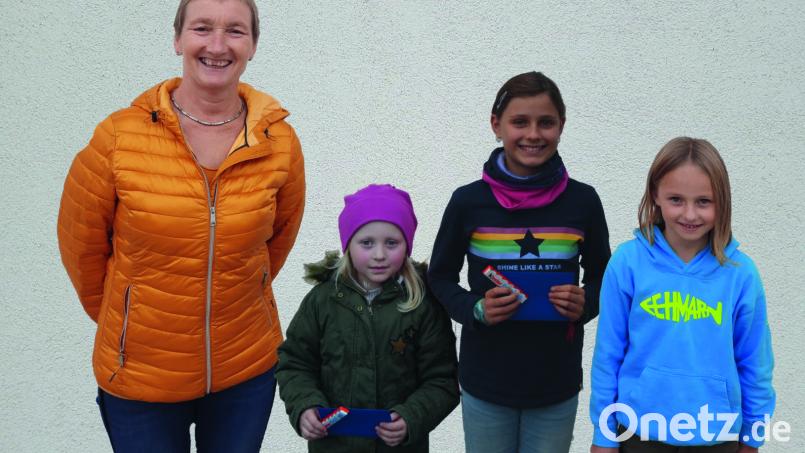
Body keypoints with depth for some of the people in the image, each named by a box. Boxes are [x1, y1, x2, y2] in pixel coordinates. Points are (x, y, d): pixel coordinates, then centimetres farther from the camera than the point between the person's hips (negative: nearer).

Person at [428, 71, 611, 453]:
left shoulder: (582, 201, -4)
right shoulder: (468, 201, -7)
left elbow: (602, 275, 8)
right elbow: (440, 277, 4)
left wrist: (585, 303, -13)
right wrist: (474, 309, -15)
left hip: (557, 384, 1)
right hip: (485, 384, 0)